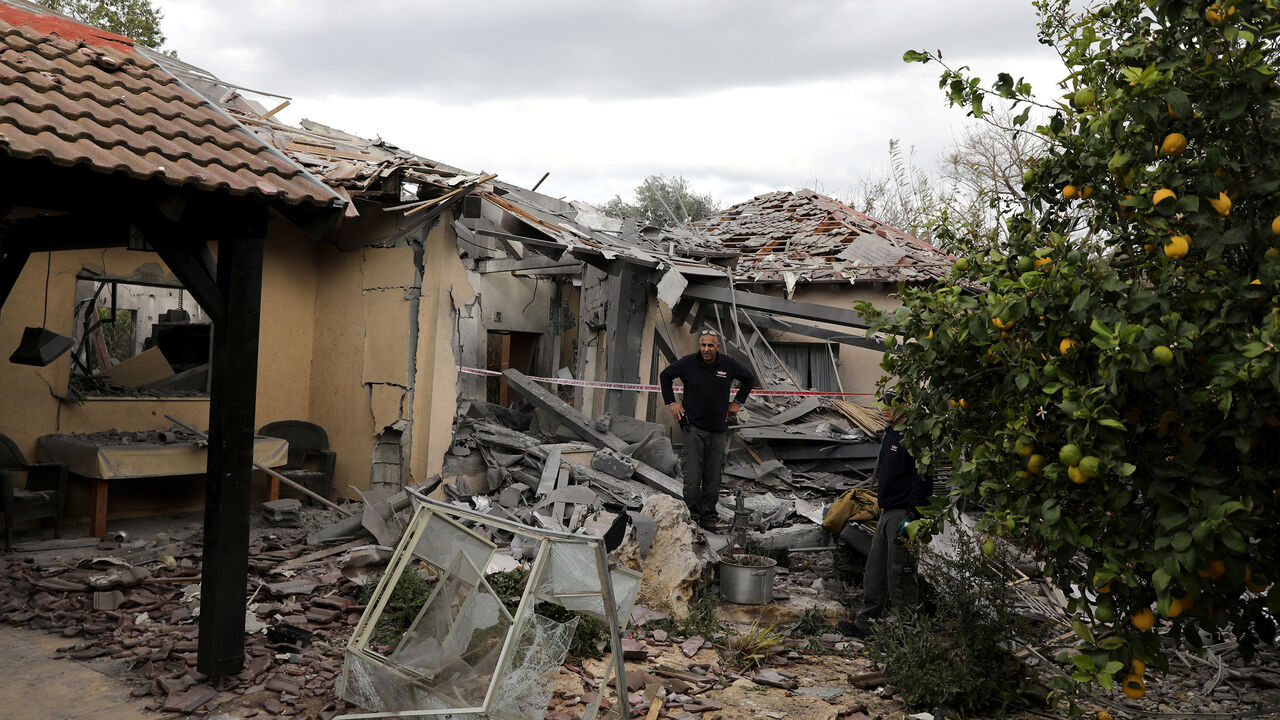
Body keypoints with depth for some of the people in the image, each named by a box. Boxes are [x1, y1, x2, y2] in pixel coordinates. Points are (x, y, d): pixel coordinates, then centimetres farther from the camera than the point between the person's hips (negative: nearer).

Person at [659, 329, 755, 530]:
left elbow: (749, 379, 20)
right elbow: (665, 375, 13)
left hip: (718, 429, 2)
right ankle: (692, 515, 0)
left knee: (713, 476, 4)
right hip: (694, 427, -2)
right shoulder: (688, 363, -4)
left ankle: (708, 517, 13)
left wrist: (737, 402, 14)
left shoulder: (729, 364, 1)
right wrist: (671, 403, 6)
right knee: (692, 474, -8)